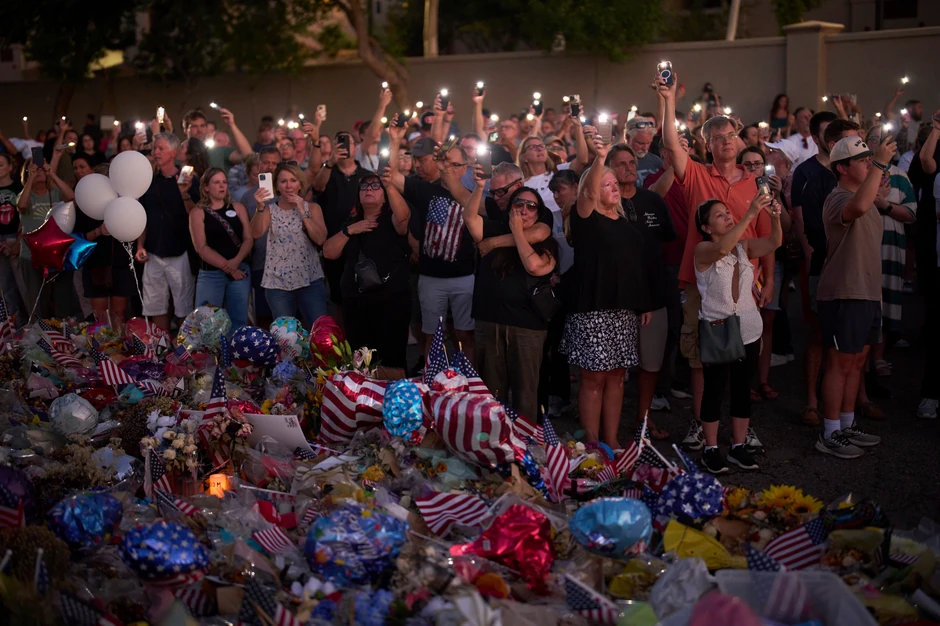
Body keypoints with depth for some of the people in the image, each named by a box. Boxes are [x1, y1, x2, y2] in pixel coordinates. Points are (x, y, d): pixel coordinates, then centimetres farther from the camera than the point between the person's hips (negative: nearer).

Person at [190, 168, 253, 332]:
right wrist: (227, 267, -12)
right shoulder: (198, 212, 2)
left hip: (240, 270, 3)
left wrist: (236, 261, -13)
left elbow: (248, 239, 4)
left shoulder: (238, 208, 11)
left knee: (239, 322, 5)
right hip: (210, 274, -2)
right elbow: (201, 248, -6)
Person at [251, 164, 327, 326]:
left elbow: (320, 239, -9)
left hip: (310, 280, 0)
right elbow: (256, 233, -14)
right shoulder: (270, 209, 4)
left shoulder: (312, 207, 5)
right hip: (278, 282, 0)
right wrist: (260, 207, -29)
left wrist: (303, 212, -13)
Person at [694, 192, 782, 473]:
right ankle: (711, 449, 12)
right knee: (715, 390, 2)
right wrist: (751, 214, -36)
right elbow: (722, 248, -31)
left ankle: (739, 446, 20)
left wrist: (774, 216, -27)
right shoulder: (703, 249, -10)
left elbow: (774, 242, -8)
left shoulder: (744, 247, 6)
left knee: (742, 388, 10)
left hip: (748, 331, 5)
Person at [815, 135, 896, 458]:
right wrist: (880, 164, -37)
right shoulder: (838, 199, -18)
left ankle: (847, 425, 24)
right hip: (843, 295, -10)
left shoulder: (865, 193, 14)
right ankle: (830, 434, 2)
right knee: (840, 362, -5)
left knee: (858, 360, 14)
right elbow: (859, 207, -41)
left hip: (867, 292, 10)